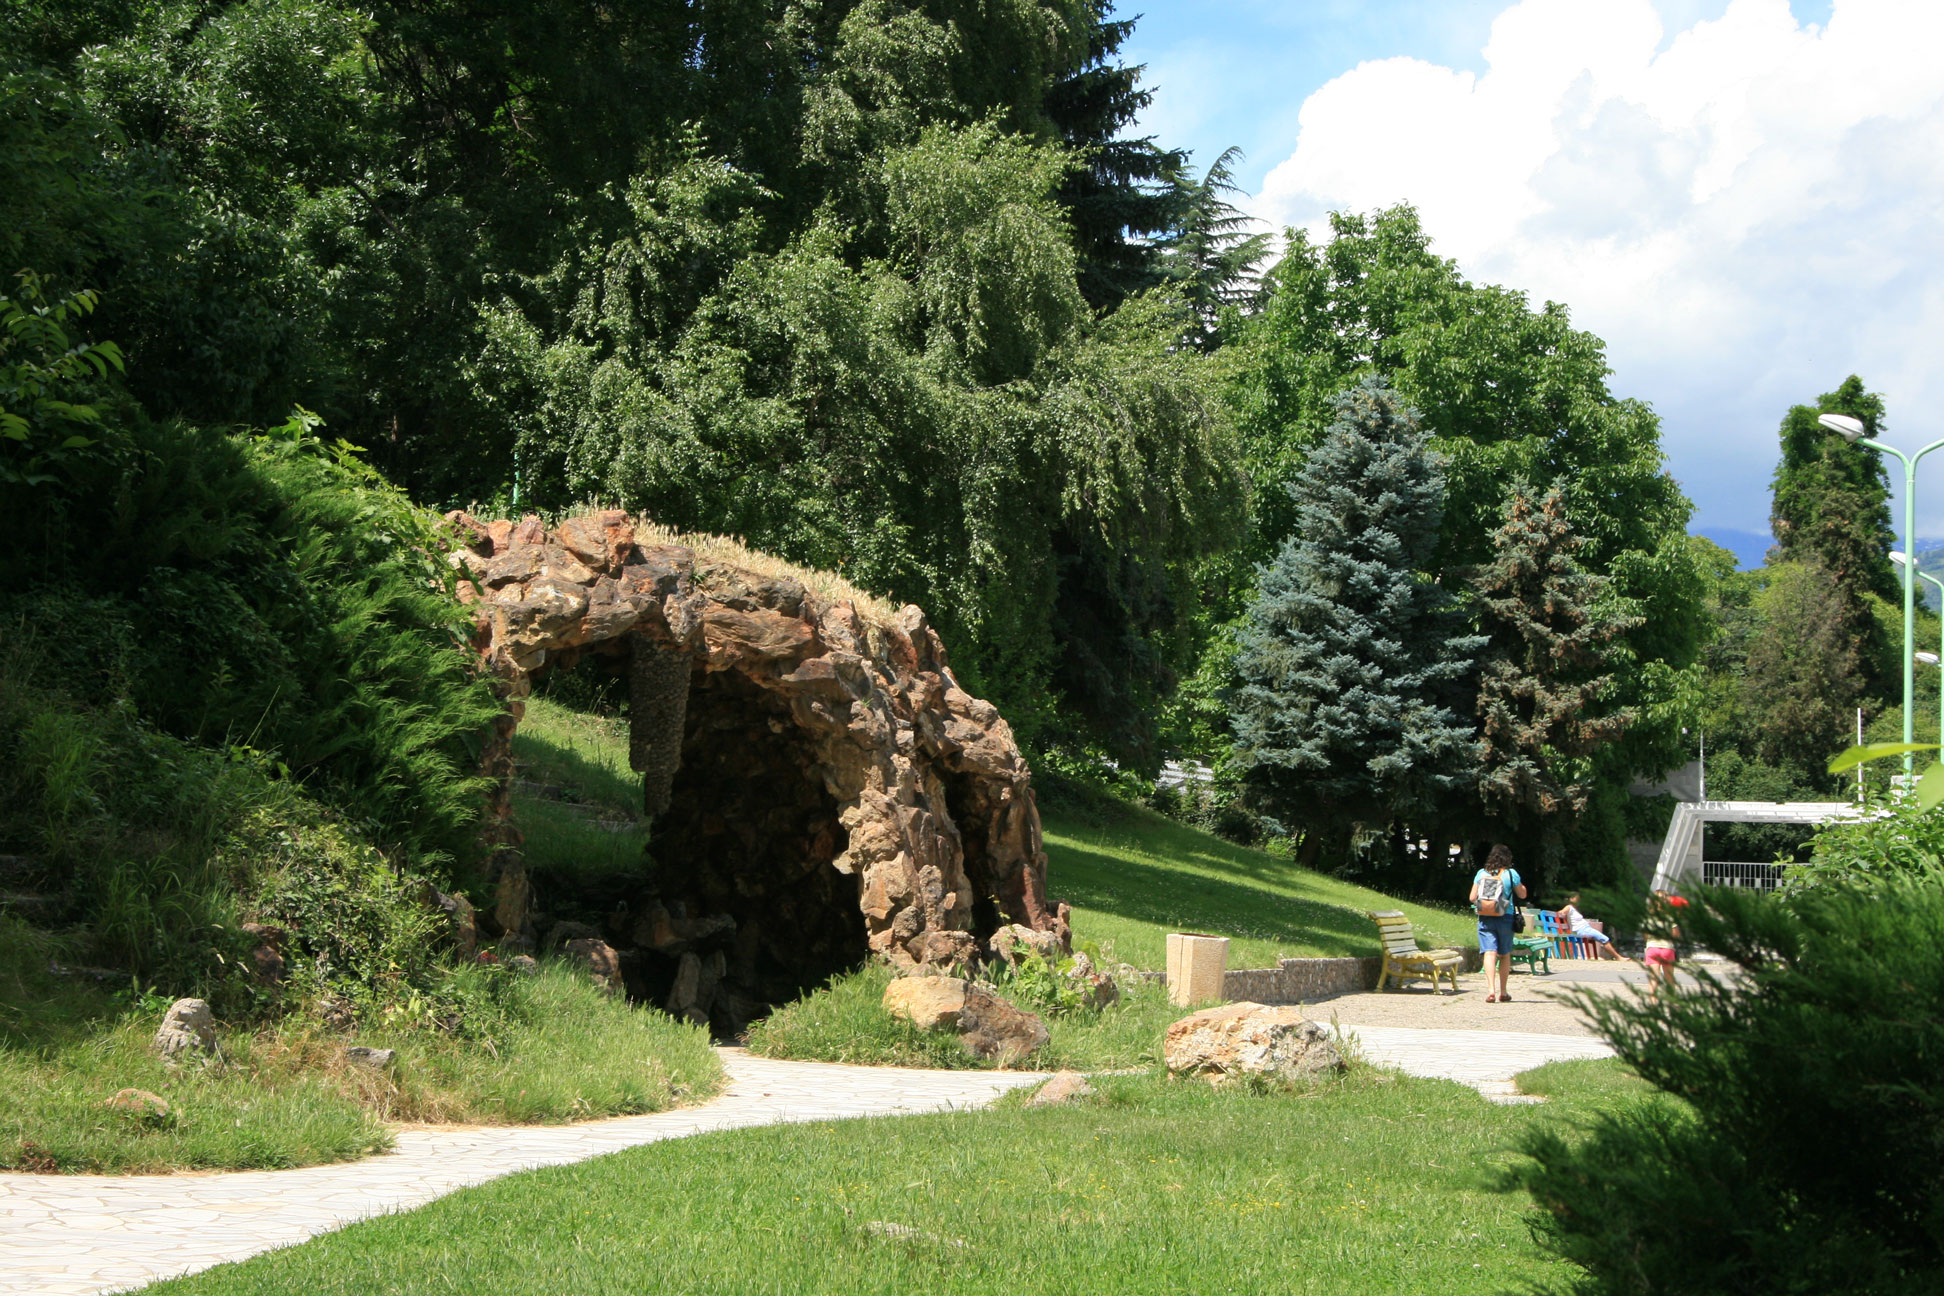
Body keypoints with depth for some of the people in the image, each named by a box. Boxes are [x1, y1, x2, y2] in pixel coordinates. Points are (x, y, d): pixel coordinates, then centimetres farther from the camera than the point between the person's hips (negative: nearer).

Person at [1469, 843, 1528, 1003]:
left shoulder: (1481, 873, 2)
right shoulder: (1511, 873, -3)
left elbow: (1472, 897, 2)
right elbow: (1522, 894, 7)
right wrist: (1522, 886, 26)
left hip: (1484, 918, 1)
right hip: (1505, 918, 0)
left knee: (1490, 953, -6)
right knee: (1505, 955, 13)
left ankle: (1490, 989, -23)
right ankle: (1503, 992, 19)